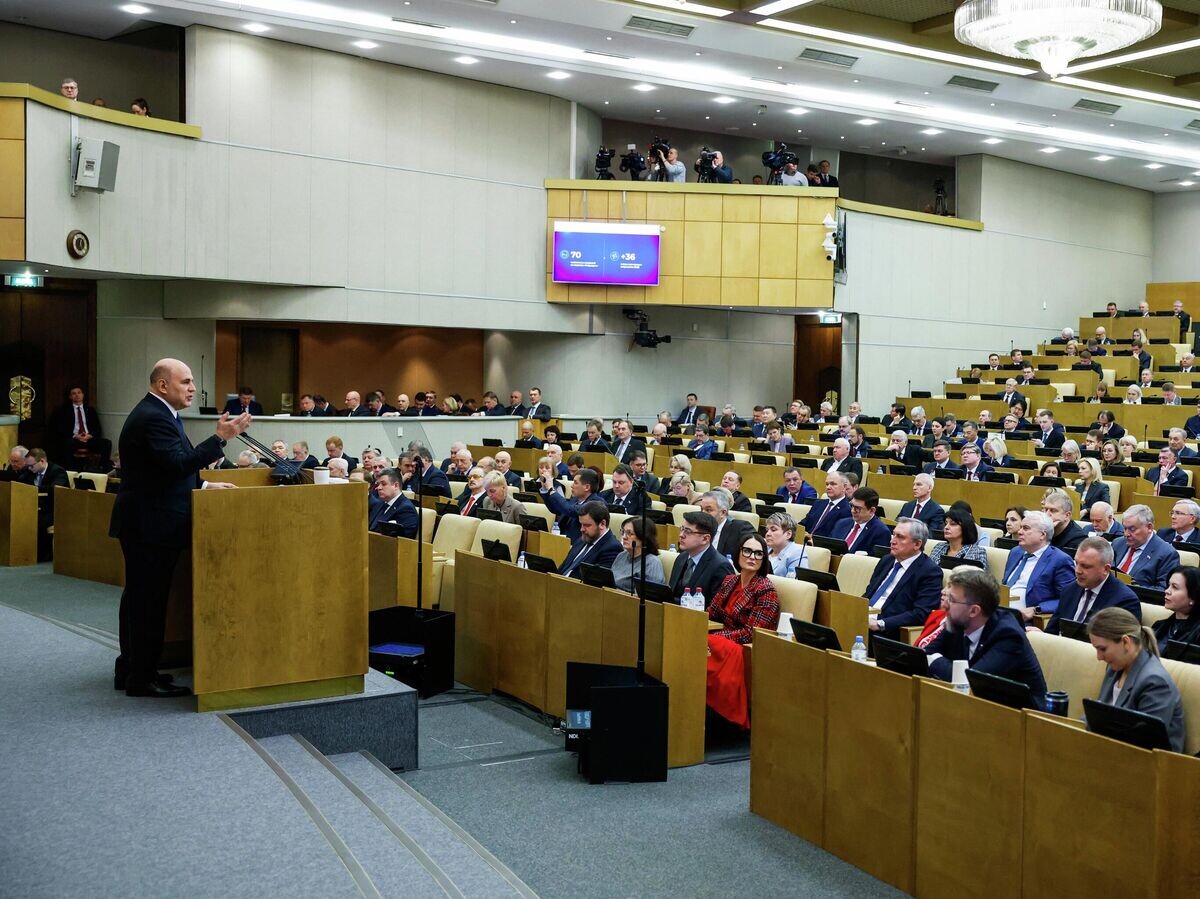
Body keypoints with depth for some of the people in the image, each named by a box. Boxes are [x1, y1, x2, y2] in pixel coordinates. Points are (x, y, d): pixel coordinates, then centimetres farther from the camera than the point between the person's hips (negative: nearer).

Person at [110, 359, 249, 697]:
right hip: (151, 525, -11)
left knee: (139, 597, 17)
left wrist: (203, 485, 14)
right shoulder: (153, 418, -18)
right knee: (149, 600, -5)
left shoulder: (156, 413, 16)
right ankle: (141, 678, 2)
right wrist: (221, 438, -27)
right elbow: (179, 463, -28)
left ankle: (131, 668, 27)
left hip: (144, 522, 11)